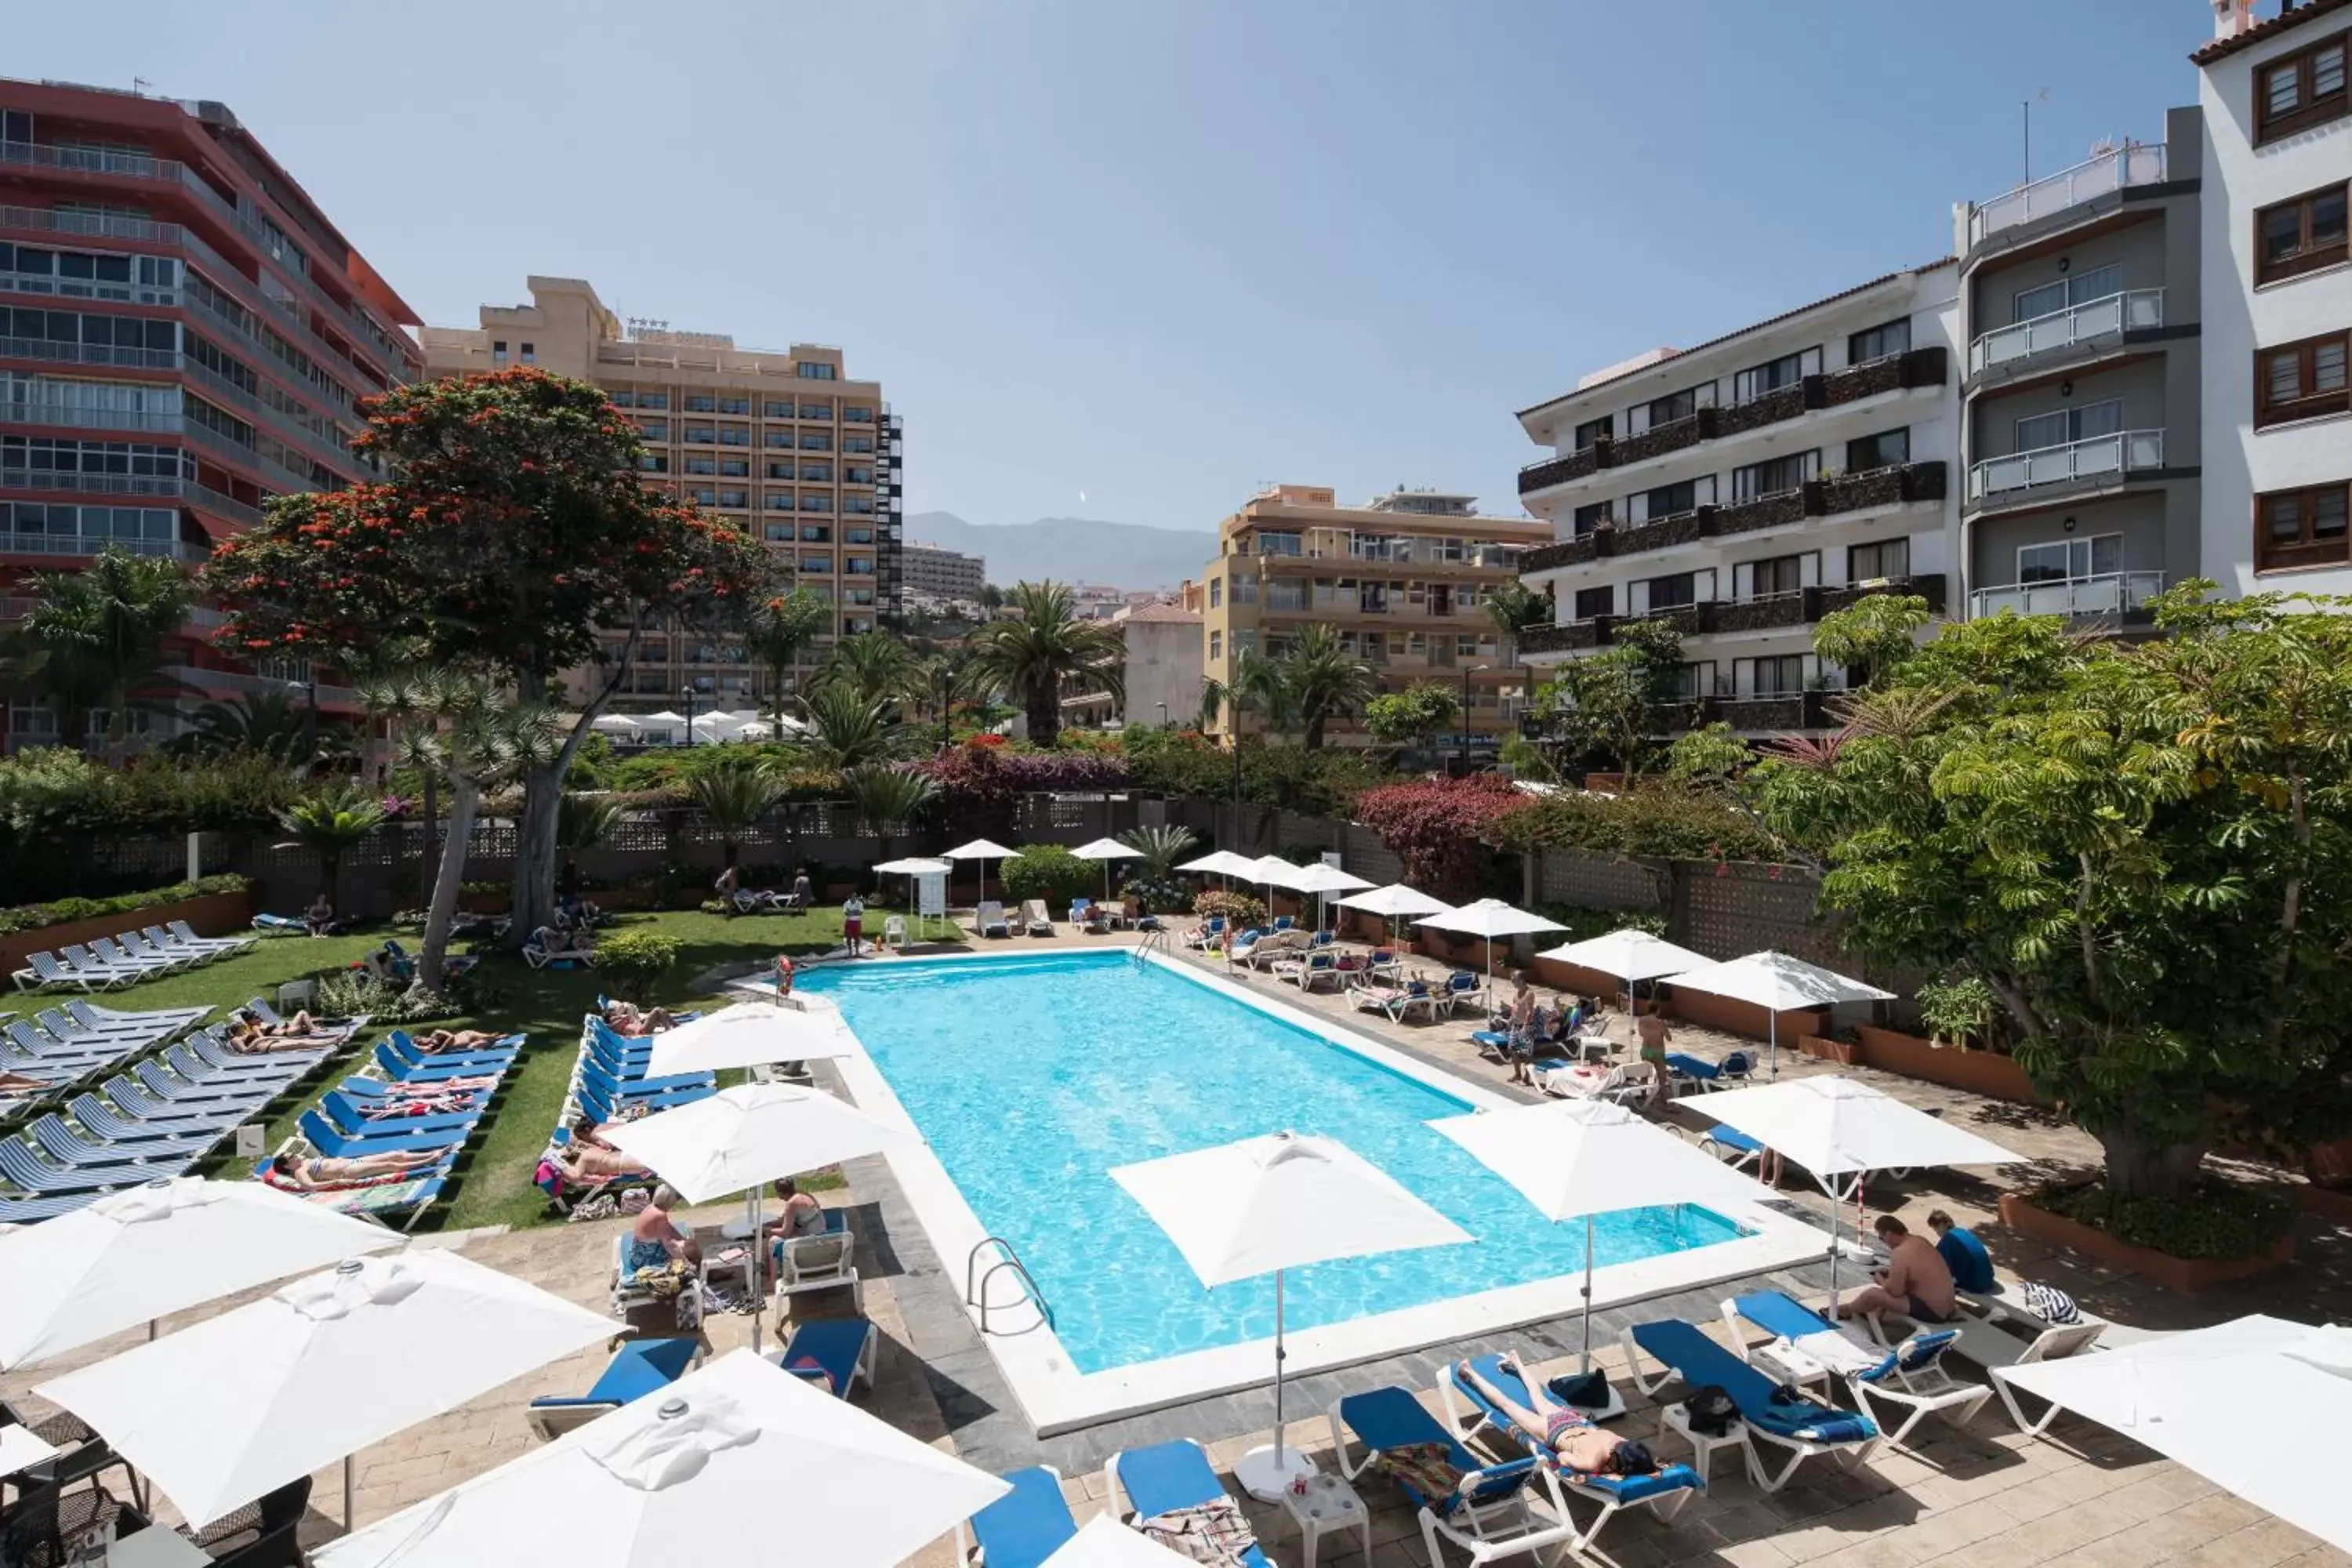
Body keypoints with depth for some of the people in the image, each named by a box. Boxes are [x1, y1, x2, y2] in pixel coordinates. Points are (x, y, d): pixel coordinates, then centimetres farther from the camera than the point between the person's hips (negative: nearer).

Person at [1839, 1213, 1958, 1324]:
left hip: (1932, 1312, -9)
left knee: (1872, 1294, -8)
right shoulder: (1920, 1241, 3)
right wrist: (1890, 1272, 14)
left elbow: (1895, 1291, -17)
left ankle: (1845, 1311, 21)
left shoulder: (1900, 1253, -24)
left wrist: (1880, 1279, 1)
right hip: (1946, 1307, 10)